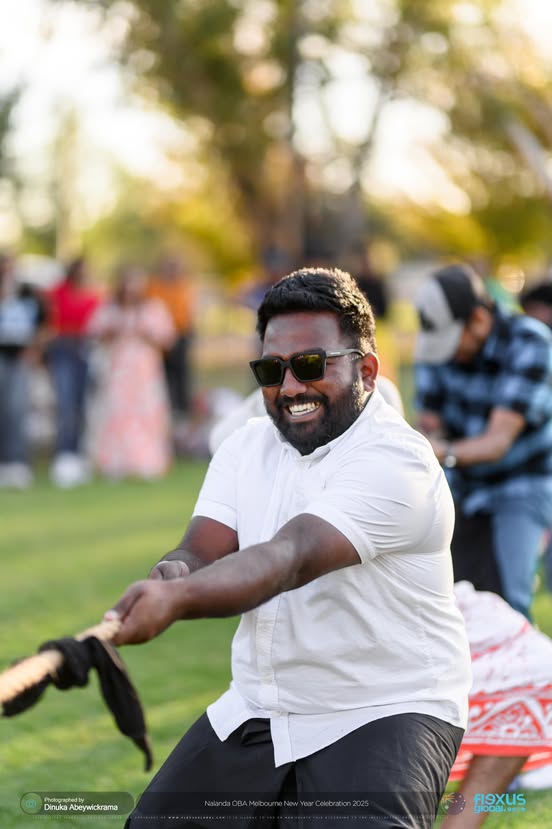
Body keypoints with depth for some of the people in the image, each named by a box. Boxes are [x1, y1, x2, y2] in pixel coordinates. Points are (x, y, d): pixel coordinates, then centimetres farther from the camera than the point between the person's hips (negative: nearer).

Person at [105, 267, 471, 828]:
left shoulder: (396, 462, -18)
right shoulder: (246, 446, 7)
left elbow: (290, 557, -32)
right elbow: (201, 554, -5)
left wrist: (175, 601, -47)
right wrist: (169, 578, -30)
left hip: (383, 714, -7)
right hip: (254, 713, 7)